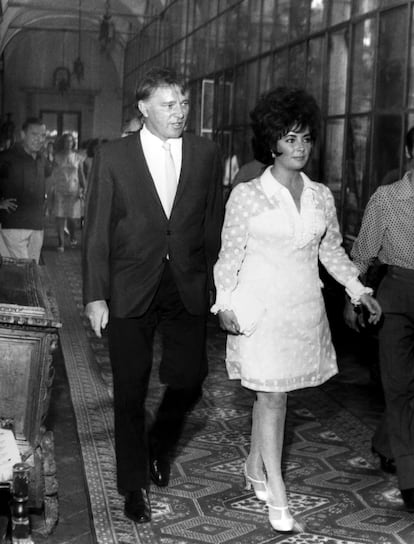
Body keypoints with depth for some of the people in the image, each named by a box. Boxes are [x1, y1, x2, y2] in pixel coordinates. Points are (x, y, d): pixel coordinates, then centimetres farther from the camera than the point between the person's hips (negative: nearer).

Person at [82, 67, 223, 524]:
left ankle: (161, 443, 37)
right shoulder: (113, 157, -3)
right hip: (130, 292, -1)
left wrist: (212, 283, 3)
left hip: (188, 289, 2)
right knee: (130, 392, 8)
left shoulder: (206, 154, 2)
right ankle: (134, 484, 26)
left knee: (188, 379, 4)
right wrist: (95, 295, -7)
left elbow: (213, 225, 6)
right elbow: (96, 231, -3)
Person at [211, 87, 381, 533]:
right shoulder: (246, 195, -5)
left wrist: (360, 291, 11)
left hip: (304, 308, 4)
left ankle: (255, 466, 30)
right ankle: (277, 494, 4)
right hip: (260, 307, -4)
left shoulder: (320, 196, 8)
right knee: (272, 395, -3)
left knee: (269, 392, 11)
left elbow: (332, 250, 17)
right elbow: (229, 254, -2)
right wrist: (224, 304, -9)